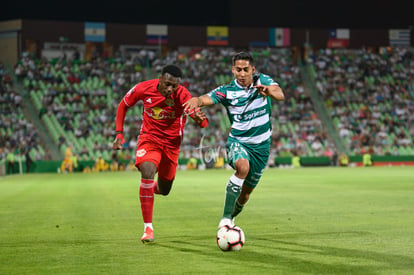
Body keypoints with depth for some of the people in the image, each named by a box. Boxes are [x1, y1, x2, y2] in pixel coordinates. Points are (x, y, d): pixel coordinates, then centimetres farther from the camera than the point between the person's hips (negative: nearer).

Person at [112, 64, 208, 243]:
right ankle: (148, 228, -23)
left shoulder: (182, 95, -21)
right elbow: (123, 106, 2)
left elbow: (202, 123, -28)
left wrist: (200, 119, -53)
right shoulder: (143, 89, -17)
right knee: (148, 172, -29)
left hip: (171, 143, 1)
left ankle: (151, 188, 54)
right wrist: (119, 133, -4)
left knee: (164, 190, 12)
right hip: (149, 139, -1)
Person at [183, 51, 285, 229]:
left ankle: (232, 216, 43)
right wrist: (196, 100, -50)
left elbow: (280, 95, -23)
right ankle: (225, 218, -31)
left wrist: (269, 91, -47)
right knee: (242, 166, -37)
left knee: (245, 195, 9)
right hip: (238, 141, -2)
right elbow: (207, 98, -25)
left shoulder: (263, 81, -5)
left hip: (261, 146, 2)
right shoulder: (227, 91, -8)